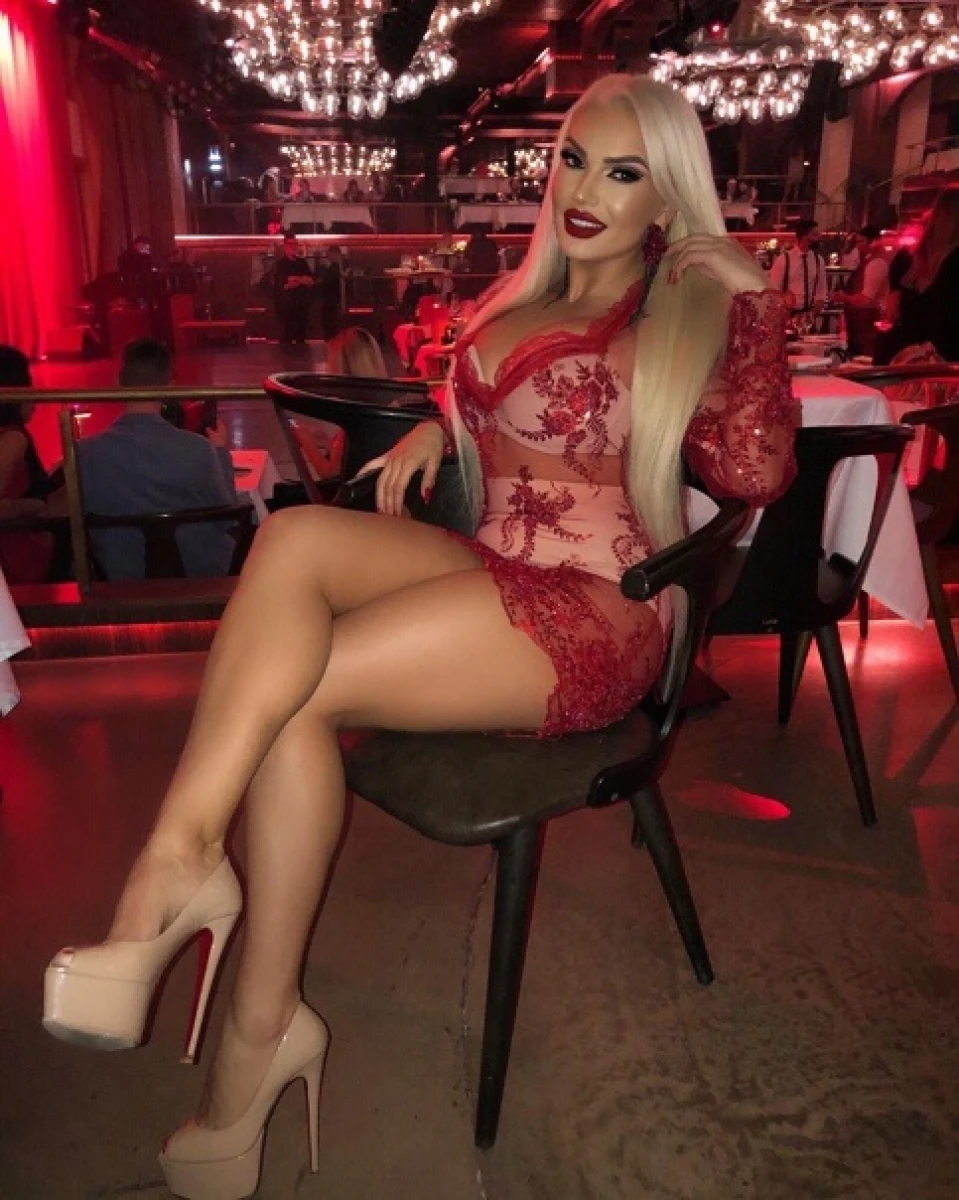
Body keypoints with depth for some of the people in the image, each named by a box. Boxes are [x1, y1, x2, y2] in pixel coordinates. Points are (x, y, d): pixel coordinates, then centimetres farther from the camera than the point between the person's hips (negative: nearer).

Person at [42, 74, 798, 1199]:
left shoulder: (682, 320, 2)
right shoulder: (526, 300, 19)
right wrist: (434, 428, 12)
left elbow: (755, 472, -11)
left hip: (593, 618, -6)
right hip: (488, 570, 6)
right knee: (296, 535, -24)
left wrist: (752, 302, -8)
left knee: (293, 680, -24)